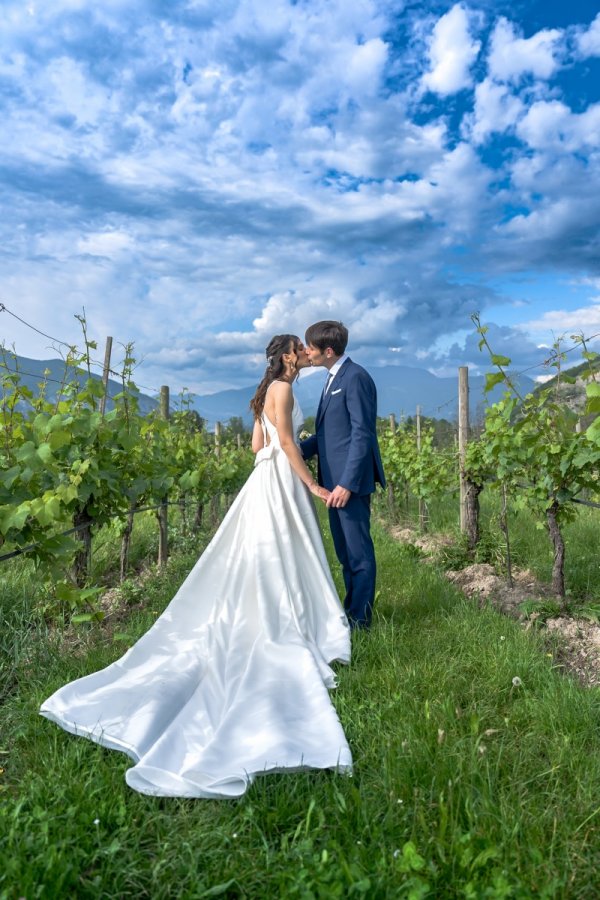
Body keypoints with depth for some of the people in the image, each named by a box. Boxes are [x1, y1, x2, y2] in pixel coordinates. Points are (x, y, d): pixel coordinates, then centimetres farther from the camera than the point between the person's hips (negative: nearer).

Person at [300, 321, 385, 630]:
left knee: (358, 551, 1)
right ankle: (350, 608, 29)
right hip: (335, 479, 10)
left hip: (350, 480, -10)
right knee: (344, 551, 17)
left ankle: (360, 619, 12)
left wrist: (347, 483, -22)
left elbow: (362, 435, -18)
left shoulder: (355, 378, -13)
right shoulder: (334, 378, 16)